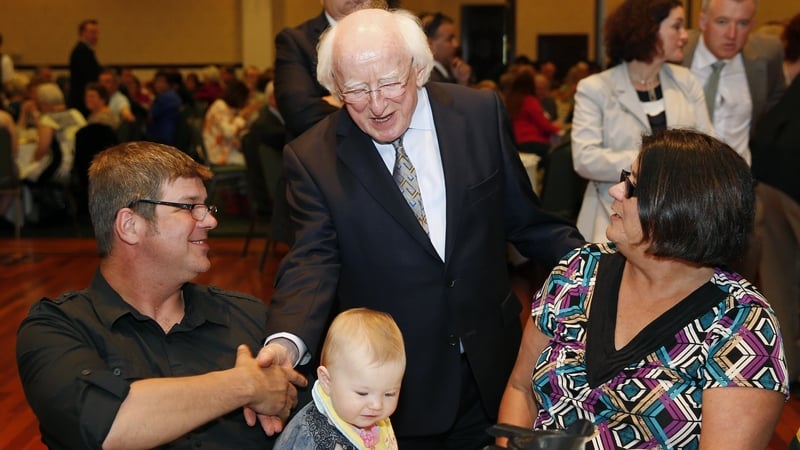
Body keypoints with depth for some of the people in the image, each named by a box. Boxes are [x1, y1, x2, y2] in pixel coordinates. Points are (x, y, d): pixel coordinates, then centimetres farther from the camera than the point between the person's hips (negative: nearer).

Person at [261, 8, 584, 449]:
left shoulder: (481, 114, -3)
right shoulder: (312, 158, -9)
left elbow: (525, 219, 6)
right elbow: (313, 262, -16)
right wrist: (285, 344, -35)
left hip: (492, 371, 3)